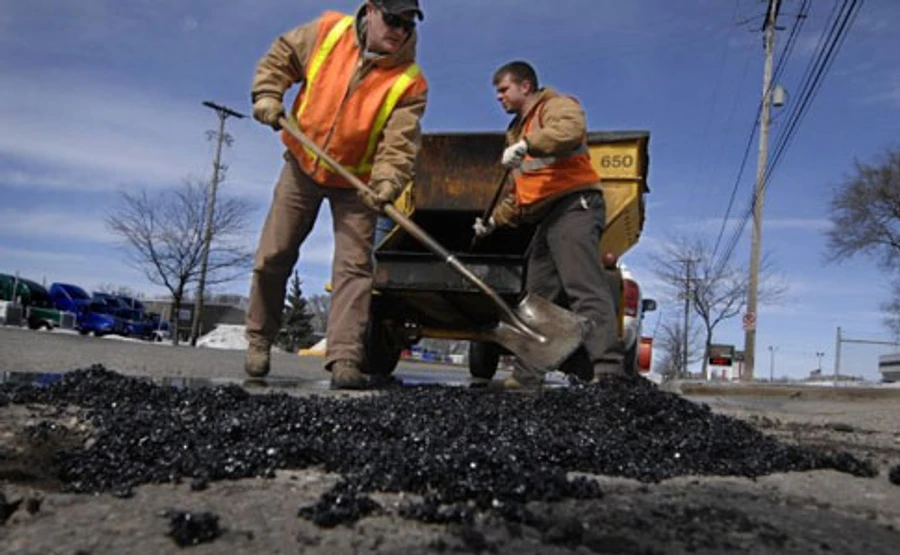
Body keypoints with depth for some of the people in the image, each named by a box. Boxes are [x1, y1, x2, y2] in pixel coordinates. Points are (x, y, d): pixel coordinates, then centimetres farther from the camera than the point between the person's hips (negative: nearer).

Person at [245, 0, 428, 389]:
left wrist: (386, 182, -40)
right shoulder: (327, 32, -10)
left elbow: (400, 143, -23)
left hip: (356, 182, -1)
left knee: (354, 266, -11)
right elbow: (281, 56, 6)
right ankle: (259, 341, 23)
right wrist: (268, 95, -8)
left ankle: (344, 360, -9)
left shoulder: (410, 82, -16)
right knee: (272, 257, 4)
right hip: (302, 166, 2)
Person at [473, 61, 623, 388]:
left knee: (585, 288, -21)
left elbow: (570, 130, -24)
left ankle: (608, 369, -27)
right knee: (538, 297, 7)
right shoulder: (519, 129, 31)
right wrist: (494, 219, 27)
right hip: (546, 218, 10)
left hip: (573, 205, -10)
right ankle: (527, 374, 11)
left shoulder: (556, 106, 4)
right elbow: (520, 193, 35)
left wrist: (526, 146, -32)